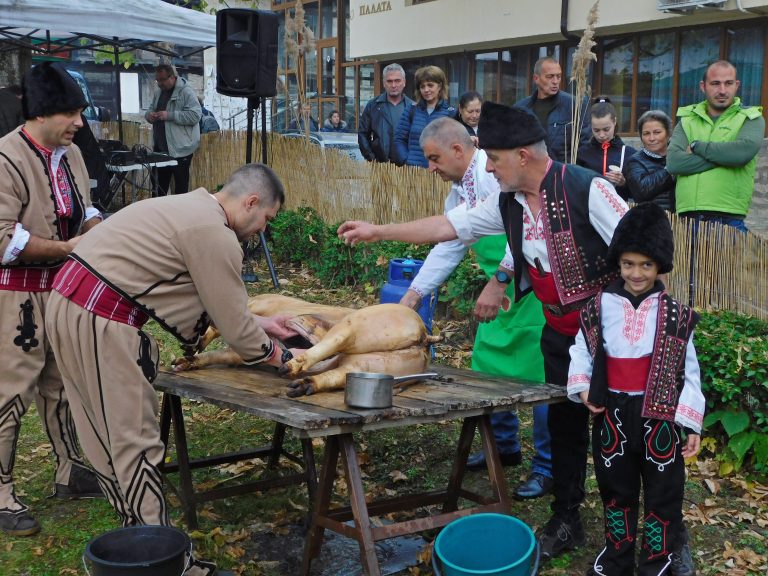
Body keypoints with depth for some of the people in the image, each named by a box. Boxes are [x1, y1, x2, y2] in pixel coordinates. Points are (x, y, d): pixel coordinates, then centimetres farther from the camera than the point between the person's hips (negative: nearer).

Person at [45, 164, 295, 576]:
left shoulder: (189, 209, 17)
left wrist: (257, 322, 26)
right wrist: (278, 356, 8)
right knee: (134, 442, -3)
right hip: (101, 320, -10)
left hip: (68, 302, 10)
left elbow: (210, 301, 24)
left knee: (108, 434, 16)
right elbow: (233, 326, -8)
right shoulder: (215, 234, -13)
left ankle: (138, 528, 29)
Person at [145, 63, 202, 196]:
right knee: (161, 184, 15)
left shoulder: (186, 92, -12)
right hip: (161, 148, 8)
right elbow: (151, 109, 23)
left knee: (181, 186, 1)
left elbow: (195, 115, -22)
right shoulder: (159, 92, 13)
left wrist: (169, 115, -26)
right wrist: (149, 114, -2)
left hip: (180, 149, -8)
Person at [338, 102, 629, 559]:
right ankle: (566, 521, 28)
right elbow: (448, 227, 8)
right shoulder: (509, 205, 1)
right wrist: (379, 231, 7)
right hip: (560, 330, 7)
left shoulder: (585, 189, -20)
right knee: (565, 423, 14)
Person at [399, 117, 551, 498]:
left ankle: (547, 467, 10)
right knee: (488, 367, 14)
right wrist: (413, 295, 15)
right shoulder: (458, 191, 12)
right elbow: (447, 246, 19)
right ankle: (505, 447, 33)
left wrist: (497, 282, -31)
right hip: (503, 288, 10)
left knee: (539, 378, -5)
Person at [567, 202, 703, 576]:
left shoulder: (675, 316, -6)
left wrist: (692, 423, -6)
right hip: (612, 414, 2)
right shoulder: (599, 308, -2)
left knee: (662, 493, 8)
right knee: (615, 488, 17)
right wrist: (582, 387, -10)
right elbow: (581, 351, 7)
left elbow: (688, 371, -4)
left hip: (659, 417, -2)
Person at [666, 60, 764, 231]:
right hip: (687, 216, 2)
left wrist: (697, 146, -5)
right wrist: (722, 156, -9)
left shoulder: (751, 118, 8)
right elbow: (673, 162, -3)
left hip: (729, 219, -2)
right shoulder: (688, 119, 14)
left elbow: (744, 151, -15)